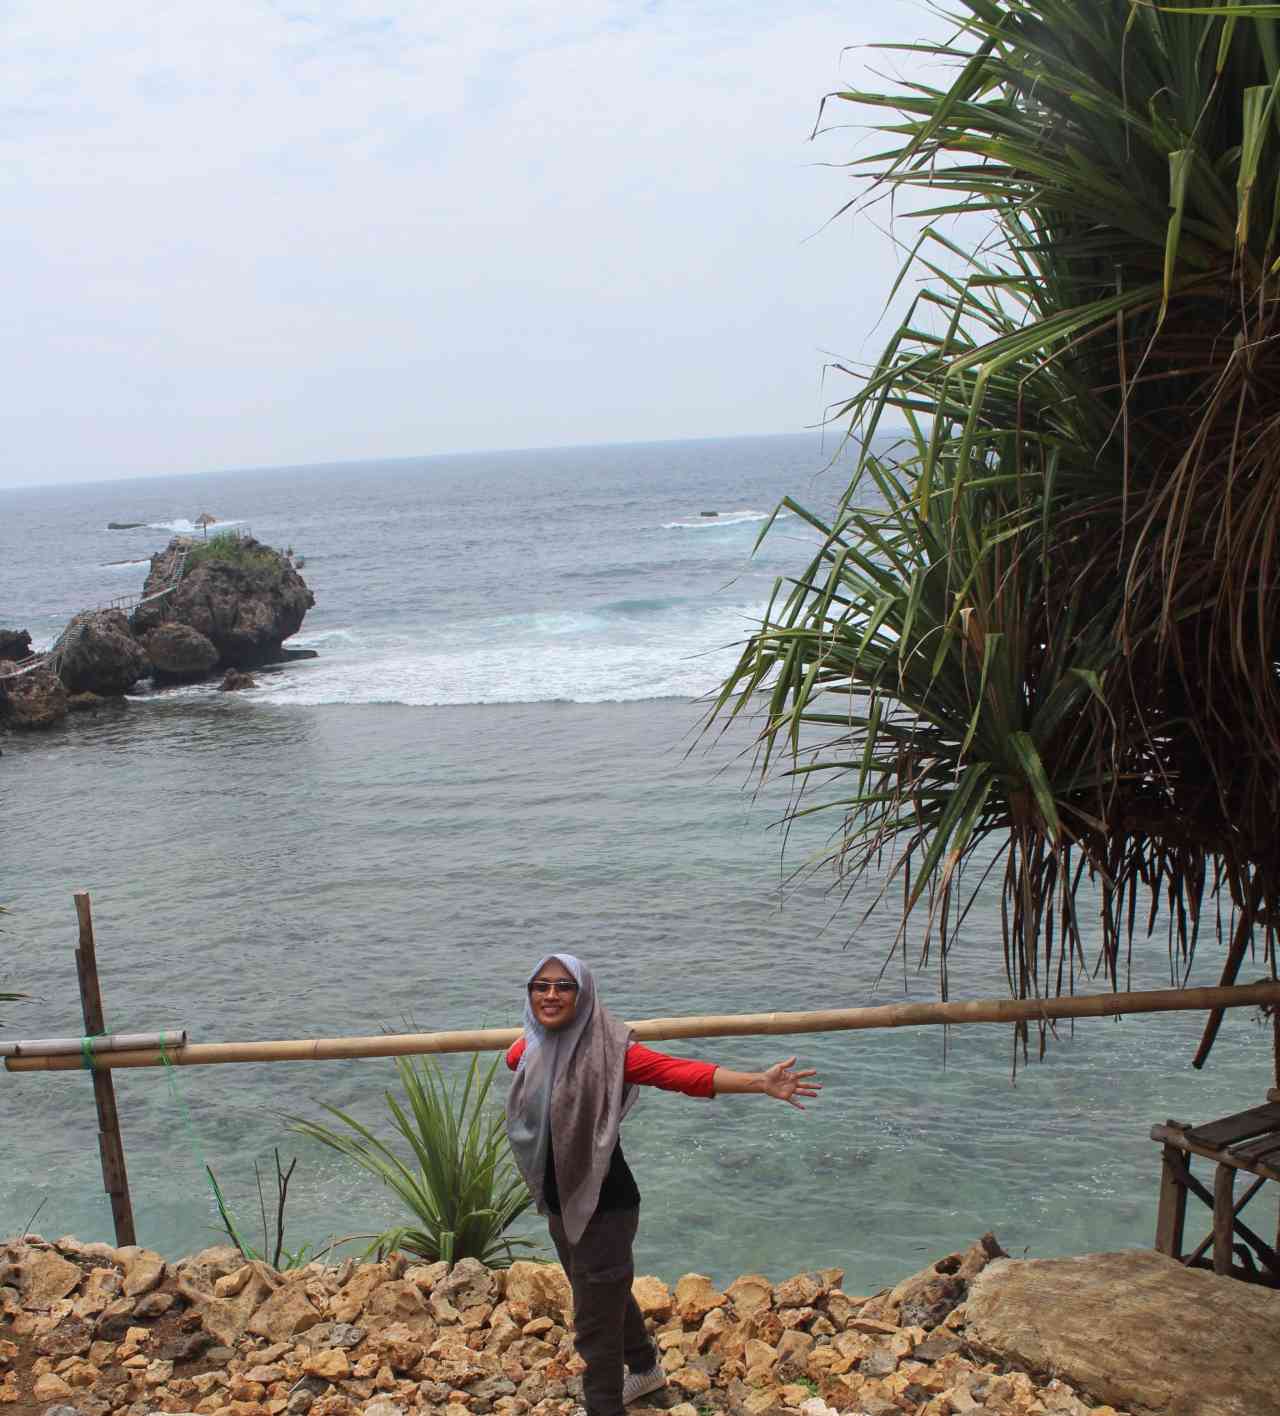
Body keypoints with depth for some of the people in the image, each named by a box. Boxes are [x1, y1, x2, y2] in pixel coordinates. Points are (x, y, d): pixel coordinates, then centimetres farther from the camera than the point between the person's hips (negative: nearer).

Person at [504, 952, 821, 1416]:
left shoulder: (607, 1049, -23)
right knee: (607, 1295, 29)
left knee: (594, 1323, 2)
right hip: (559, 1204, 7)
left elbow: (683, 1073, -33)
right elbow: (512, 1058, 23)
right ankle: (645, 1369, 54)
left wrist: (760, 1082, -40)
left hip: (603, 1205, -7)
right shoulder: (530, 1048, -4)